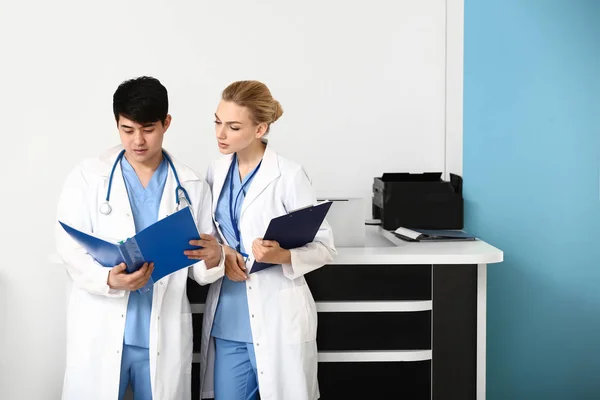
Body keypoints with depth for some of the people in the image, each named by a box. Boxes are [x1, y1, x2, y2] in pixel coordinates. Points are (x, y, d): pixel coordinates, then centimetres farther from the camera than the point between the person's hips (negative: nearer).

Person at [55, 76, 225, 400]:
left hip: (165, 335, 1)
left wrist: (213, 258, -19)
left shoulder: (192, 186, 5)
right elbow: (70, 248, -5)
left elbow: (201, 271, 5)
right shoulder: (87, 176, 2)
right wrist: (109, 279, -24)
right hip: (99, 333, -1)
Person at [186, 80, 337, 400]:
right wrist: (222, 253, -7)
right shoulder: (216, 173, 6)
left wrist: (282, 255, -25)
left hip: (277, 319, -5)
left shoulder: (289, 176, -11)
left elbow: (325, 247, -7)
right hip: (227, 319, 5)